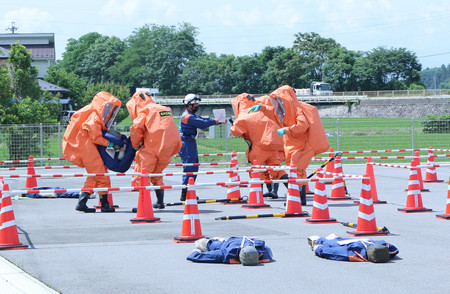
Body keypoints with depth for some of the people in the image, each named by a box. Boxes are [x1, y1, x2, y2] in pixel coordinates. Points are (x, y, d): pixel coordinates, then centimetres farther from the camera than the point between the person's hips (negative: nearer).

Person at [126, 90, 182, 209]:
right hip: (168, 149, 7)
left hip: (151, 148, -7)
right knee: (156, 174, 23)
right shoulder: (165, 109, 22)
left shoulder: (145, 111, 0)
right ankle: (160, 202, 24)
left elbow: (137, 127, -13)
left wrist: (136, 145, 2)